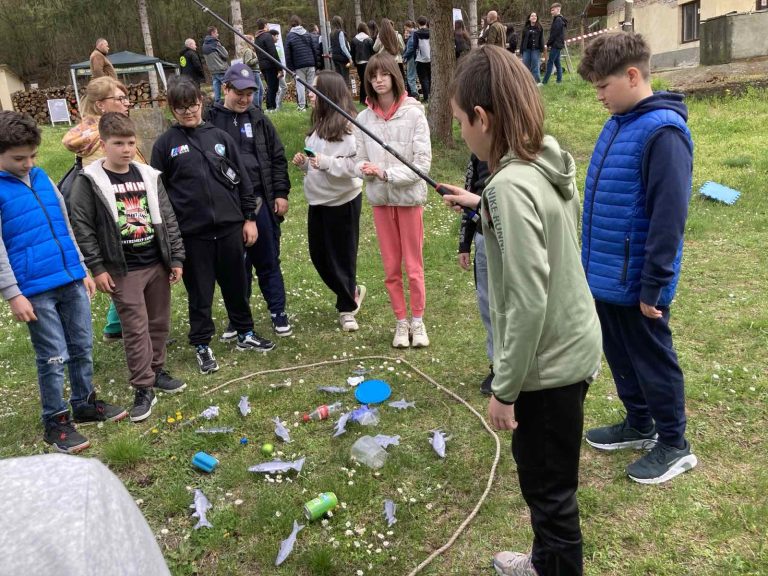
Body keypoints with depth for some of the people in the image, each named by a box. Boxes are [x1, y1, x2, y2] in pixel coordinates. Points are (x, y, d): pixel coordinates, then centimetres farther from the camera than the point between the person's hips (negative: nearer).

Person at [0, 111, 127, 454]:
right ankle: (55, 422, 17)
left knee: (82, 348, 14)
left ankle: (85, 404, 32)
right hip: (36, 290, -6)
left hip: (72, 281, 6)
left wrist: (82, 269, 16)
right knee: (53, 358, 2)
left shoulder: (41, 177, 10)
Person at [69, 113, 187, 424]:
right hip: (123, 270, -4)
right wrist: (97, 268, -10)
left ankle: (156, 371, 31)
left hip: (157, 264, 5)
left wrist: (176, 258, 5)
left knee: (159, 322, 13)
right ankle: (143, 388, 8)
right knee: (136, 328, -1)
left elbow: (168, 218, 8)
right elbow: (81, 226, -7)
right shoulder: (90, 181, -8)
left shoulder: (149, 176, 5)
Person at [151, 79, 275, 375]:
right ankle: (202, 345, 21)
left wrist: (249, 217, 6)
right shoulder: (165, 144, 0)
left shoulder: (219, 136, 7)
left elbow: (242, 178, 9)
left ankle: (245, 334, 31)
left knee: (236, 283, 14)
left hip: (229, 226, 2)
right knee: (199, 290, 7)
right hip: (192, 231, -2)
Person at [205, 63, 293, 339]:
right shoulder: (211, 120, -1)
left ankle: (278, 312, 22)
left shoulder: (258, 119, 6)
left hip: (260, 200, 1)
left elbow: (277, 157, 8)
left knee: (268, 260, 10)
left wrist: (281, 193, 2)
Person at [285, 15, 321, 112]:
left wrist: (290, 68, 1)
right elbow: (315, 48, 8)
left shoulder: (289, 36, -2)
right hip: (310, 64, 3)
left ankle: (302, 106, -2)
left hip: (298, 65, -3)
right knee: (311, 84, 7)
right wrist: (315, 61, 13)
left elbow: (288, 54, -3)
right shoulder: (307, 34, 7)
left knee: (300, 85, 2)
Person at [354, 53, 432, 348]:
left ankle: (417, 320, 26)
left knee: (413, 265, 8)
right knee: (391, 267, 12)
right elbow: (360, 160, 4)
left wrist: (387, 173, -19)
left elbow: (423, 163, -13)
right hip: (380, 199, 3)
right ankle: (401, 322, 27)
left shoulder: (413, 113, -11)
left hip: (409, 197, -3)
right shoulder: (364, 117, -1)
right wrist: (366, 169, -18)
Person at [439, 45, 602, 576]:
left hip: (549, 361, -9)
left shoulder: (510, 185, -25)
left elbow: (527, 300, -27)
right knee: (541, 470, 27)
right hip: (574, 344, 9)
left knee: (549, 487, 11)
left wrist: (505, 387, -18)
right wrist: (483, 205, 20)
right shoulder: (551, 162, 1)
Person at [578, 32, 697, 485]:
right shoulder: (619, 123, 8)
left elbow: (669, 216, -23)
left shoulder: (663, 131, -20)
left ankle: (675, 446, 27)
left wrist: (653, 286, -21)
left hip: (635, 282, -8)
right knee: (620, 357, 21)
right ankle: (639, 426, 40)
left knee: (653, 362, 8)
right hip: (606, 275, 8)